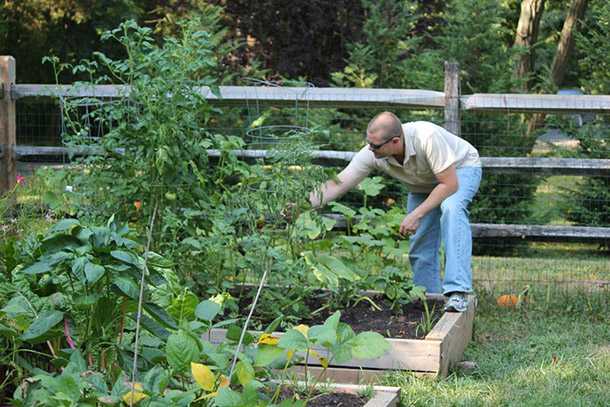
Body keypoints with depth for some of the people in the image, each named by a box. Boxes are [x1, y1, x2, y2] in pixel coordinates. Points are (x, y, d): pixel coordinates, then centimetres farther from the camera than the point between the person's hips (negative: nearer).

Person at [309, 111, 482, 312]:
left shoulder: (427, 137, -41)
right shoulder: (371, 154, -26)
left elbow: (449, 184, -35)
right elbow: (338, 184, -22)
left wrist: (416, 215, -34)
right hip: (424, 183, 6)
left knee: (451, 208, -35)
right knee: (420, 247, -1)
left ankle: (457, 292, -37)